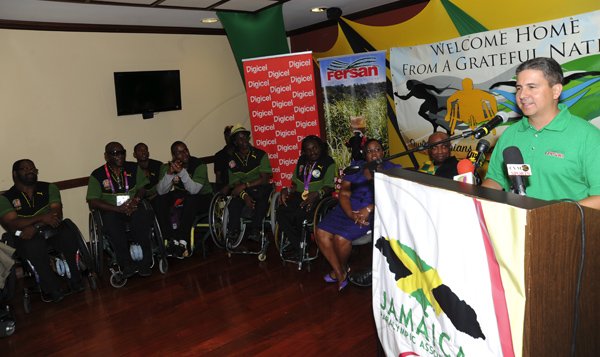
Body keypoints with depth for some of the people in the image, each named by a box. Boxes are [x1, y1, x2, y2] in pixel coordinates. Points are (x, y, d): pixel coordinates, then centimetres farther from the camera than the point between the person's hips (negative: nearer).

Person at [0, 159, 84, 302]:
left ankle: (75, 280, -14)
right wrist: (41, 218, -24)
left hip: (52, 230, 2)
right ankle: (52, 289, -21)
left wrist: (35, 226, -21)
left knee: (69, 236, -32)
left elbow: (57, 214, -3)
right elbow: (11, 225, -10)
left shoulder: (49, 188, 10)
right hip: (26, 237, -1)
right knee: (34, 246, -37)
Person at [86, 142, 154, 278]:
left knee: (143, 216, -33)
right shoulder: (97, 175, 3)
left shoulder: (134, 168, 10)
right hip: (112, 211, -1)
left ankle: (145, 262, -21)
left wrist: (136, 199, -15)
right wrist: (118, 209, -16)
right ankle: (126, 263, -22)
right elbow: (92, 202, -4)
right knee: (110, 221, -36)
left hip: (134, 208, 1)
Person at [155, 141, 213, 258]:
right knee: (161, 201, -20)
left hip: (202, 198, -4)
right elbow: (160, 191, -17)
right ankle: (172, 240, -22)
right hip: (181, 196, 4)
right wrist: (169, 173, -31)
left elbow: (194, 190, -30)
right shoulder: (167, 167, -5)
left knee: (190, 200, -36)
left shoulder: (199, 165, -18)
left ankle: (183, 241, -31)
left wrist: (182, 172, -39)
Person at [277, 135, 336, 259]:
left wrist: (317, 194, -29)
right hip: (299, 196, 6)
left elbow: (329, 186, -9)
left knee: (299, 215, -34)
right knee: (281, 211, -24)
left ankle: (296, 244, -5)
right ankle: (299, 246, -15)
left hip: (317, 199, -5)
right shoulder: (302, 160, 18)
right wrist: (287, 190, 0)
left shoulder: (328, 162, -1)